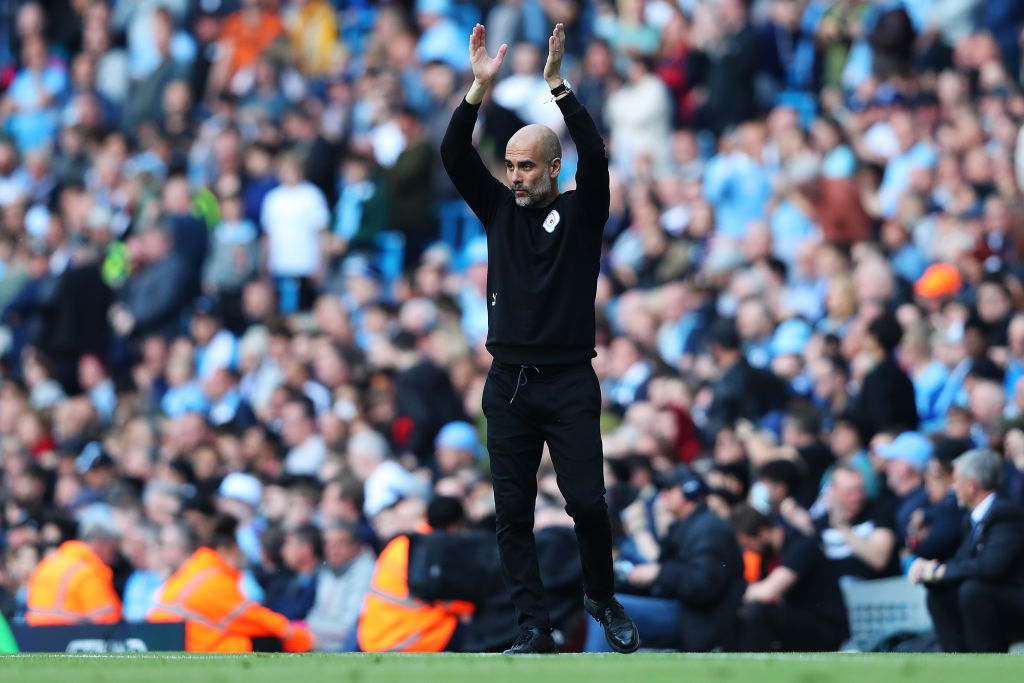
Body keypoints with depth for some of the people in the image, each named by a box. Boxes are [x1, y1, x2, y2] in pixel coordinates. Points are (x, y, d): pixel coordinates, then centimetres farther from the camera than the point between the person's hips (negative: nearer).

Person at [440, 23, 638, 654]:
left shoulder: (581, 214, 2)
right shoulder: (500, 210, 10)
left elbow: (596, 157, -16)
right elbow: (455, 158, -2)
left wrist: (558, 87, -23)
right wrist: (479, 91, -15)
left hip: (569, 383, -3)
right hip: (508, 383, 3)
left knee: (588, 503, -7)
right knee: (513, 514, 0)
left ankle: (603, 599, 16)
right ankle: (534, 627, 3)